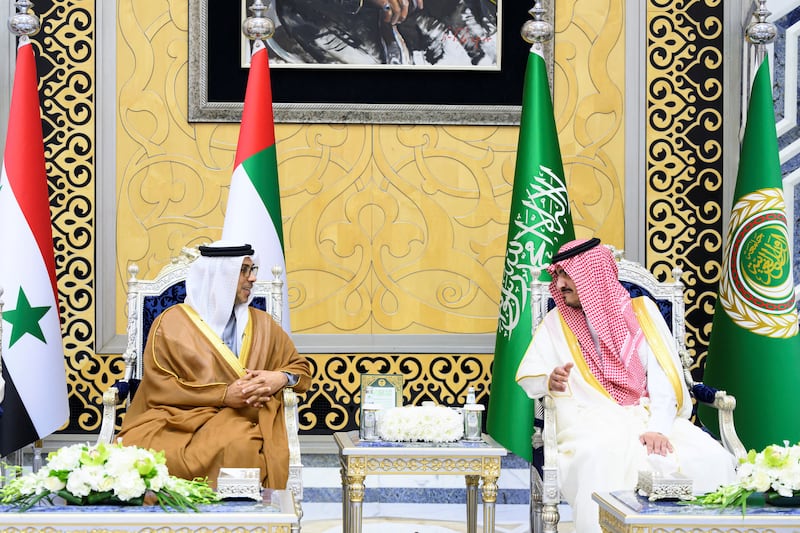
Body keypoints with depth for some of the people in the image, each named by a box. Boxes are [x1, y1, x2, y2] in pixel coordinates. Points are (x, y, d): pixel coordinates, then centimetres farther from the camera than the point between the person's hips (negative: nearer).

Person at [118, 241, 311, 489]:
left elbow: (301, 368, 26)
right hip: (177, 417, -1)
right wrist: (224, 395, -11)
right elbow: (158, 386, -2)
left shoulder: (262, 324, 18)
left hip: (238, 419, 2)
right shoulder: (172, 322, 7)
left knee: (240, 447, -38)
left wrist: (281, 379, 0)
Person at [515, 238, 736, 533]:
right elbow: (527, 377, 9)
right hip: (591, 421, -1)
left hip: (648, 417, 1)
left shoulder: (641, 311, 9)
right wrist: (550, 382, -15)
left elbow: (664, 379, 0)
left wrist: (658, 429, -17)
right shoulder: (556, 322, 14)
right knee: (604, 462, -38)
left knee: (710, 460, -26)